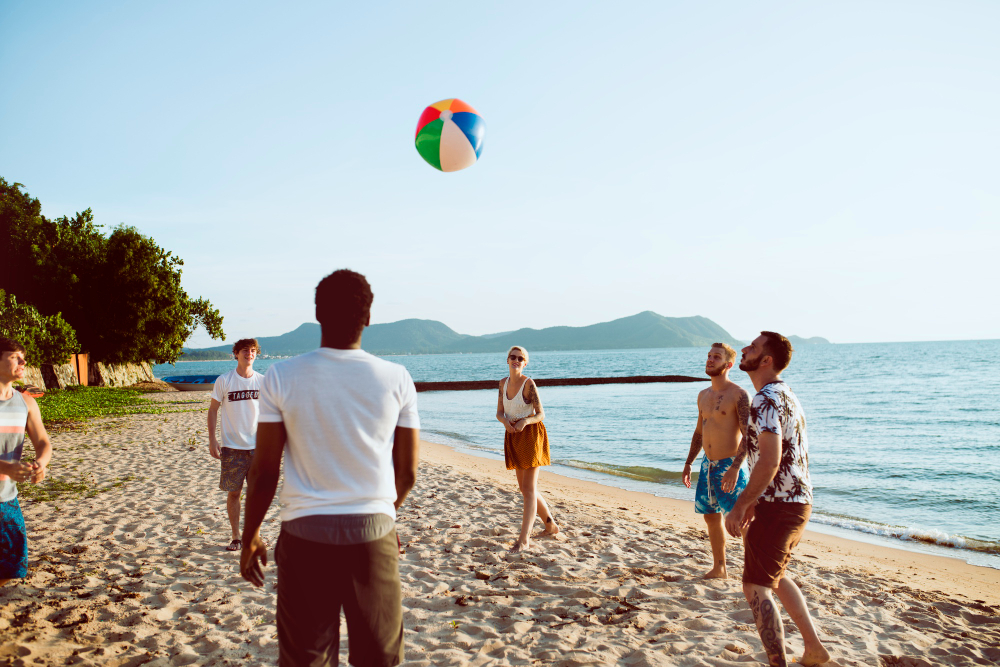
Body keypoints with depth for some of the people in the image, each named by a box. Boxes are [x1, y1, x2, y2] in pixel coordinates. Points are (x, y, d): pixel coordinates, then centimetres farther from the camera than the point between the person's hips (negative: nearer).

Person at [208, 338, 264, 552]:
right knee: (233, 492, 3)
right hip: (232, 447, -2)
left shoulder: (261, 381, 3)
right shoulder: (223, 381, -3)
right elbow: (213, 410, 3)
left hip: (257, 446, 2)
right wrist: (212, 440, -4)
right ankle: (236, 537, 16)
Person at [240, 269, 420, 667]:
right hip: (373, 534, 1)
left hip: (305, 534, 0)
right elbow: (407, 474, 2)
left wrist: (250, 537, 12)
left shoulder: (281, 377, -5)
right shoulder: (396, 379, -3)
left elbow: (264, 472, -2)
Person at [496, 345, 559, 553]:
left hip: (530, 434, -7)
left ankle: (524, 540, -10)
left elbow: (540, 414, -12)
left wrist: (525, 421, -31)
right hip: (513, 436, 7)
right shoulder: (503, 383, 7)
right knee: (525, 487, 14)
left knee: (528, 488, -10)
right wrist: (506, 421, -16)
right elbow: (499, 412, 6)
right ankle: (551, 525, 33)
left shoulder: (529, 384, -13)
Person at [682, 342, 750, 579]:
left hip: (729, 465, -7)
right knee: (711, 516, 14)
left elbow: (748, 435, -17)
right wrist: (688, 464, 19)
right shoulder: (703, 395, 12)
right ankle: (719, 568, 27)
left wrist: (735, 467, -26)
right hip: (708, 464, 7)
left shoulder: (739, 394, -11)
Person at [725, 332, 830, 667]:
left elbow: (769, 461, -27)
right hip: (798, 501, 10)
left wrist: (739, 506, -20)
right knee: (775, 576, 24)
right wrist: (755, 502, 22)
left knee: (756, 587, -4)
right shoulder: (786, 395, 15)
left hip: (779, 507, -10)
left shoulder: (766, 400, -19)